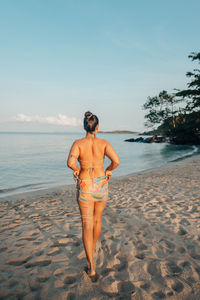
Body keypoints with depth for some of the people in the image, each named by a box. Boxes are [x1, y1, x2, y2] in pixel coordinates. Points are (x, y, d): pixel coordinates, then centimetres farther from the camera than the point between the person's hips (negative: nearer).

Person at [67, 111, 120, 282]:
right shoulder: (104, 143, -6)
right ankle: (92, 250, 48)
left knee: (87, 225, 5)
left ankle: (92, 269, 4)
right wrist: (109, 171, 1)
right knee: (97, 219, 24)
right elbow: (116, 160, -19)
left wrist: (77, 170, -3)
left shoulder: (78, 143, -9)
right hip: (101, 186, 2)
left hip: (85, 187, -2)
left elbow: (70, 162, -25)